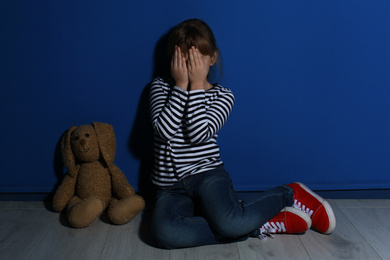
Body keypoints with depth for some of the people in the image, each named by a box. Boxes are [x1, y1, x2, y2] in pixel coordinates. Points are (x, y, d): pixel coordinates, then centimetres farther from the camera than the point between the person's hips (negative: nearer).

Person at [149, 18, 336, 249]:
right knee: (166, 232, -32)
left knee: (228, 222, -35)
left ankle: (290, 195, -6)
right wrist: (181, 85, -9)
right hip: (171, 188, 3)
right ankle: (263, 226, -21)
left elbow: (199, 134, -15)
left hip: (207, 175, -2)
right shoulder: (161, 86, 8)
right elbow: (164, 129, -9)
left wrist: (196, 86, -11)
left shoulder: (222, 96, 3)